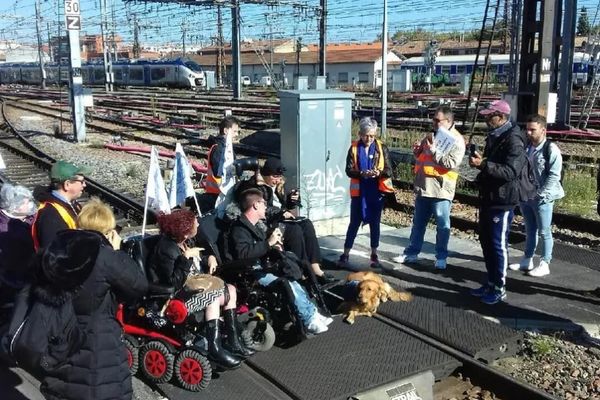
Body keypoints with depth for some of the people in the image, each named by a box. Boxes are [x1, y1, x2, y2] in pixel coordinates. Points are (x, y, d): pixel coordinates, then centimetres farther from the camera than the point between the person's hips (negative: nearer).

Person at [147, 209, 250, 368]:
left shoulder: (183, 242, 2)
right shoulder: (166, 249, -24)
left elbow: (196, 266, 19)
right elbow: (175, 284, -31)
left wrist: (210, 258, -2)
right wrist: (187, 258, -34)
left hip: (189, 289, 9)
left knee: (230, 289, 0)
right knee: (214, 297, -25)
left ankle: (233, 341, -1)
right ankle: (215, 349, -19)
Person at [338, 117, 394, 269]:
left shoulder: (381, 147, -1)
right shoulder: (354, 148, -2)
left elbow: (388, 170, -2)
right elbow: (348, 170, -6)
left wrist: (379, 173, -24)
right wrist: (362, 173, -25)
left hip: (376, 192, 1)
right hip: (359, 192, -1)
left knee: (374, 223, 9)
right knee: (354, 223, 4)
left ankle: (374, 255, 22)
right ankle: (345, 254, 13)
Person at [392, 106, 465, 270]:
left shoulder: (456, 140, -8)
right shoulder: (431, 136, 15)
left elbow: (452, 163, -21)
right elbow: (421, 158, 26)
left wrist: (434, 151, -20)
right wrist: (417, 151, 4)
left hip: (441, 190, -7)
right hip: (422, 187, 7)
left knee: (442, 225, 2)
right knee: (418, 223, 15)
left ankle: (441, 257, 14)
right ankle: (412, 253, 25)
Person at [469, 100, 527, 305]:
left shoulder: (513, 140, -16)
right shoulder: (494, 136, 13)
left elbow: (511, 172, -28)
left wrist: (483, 164, -33)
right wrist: (478, 161, 6)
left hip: (502, 201, -9)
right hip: (488, 197, 9)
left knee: (498, 244, -3)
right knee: (486, 241, 14)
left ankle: (499, 288, 9)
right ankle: (491, 282, 26)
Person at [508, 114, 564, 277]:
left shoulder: (551, 149, -10)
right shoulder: (526, 147, 10)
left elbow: (554, 175, -14)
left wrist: (541, 194, -18)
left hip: (542, 199, -6)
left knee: (544, 232, 2)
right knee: (530, 230, 15)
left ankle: (544, 264, 9)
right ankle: (527, 260, 24)